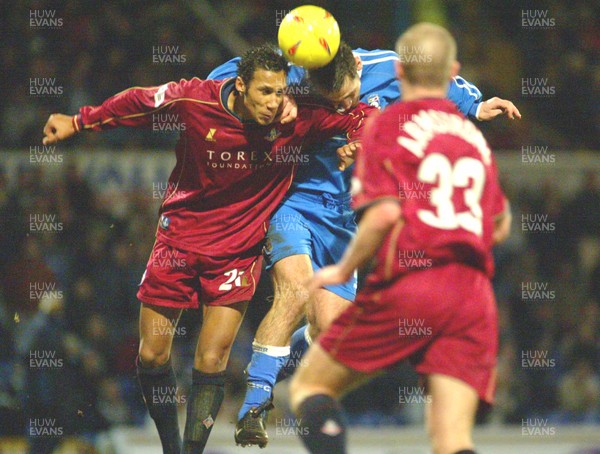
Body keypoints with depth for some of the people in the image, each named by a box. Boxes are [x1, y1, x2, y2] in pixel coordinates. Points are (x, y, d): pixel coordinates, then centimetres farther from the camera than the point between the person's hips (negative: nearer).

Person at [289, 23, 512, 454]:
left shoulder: (388, 125, 1)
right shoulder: (474, 134, 18)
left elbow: (384, 213, -12)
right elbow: (500, 226, 23)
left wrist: (343, 271, 2)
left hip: (407, 286, -4)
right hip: (474, 294, 4)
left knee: (310, 387, 11)